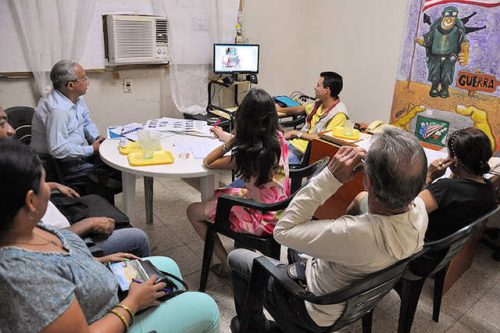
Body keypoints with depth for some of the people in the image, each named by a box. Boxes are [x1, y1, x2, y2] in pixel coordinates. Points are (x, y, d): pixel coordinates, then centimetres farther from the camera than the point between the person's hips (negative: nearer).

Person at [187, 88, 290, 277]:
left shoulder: (247, 154, -28)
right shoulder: (279, 138, -8)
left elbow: (207, 163, -12)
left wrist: (231, 141, -13)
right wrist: (233, 140, 7)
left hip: (263, 220, -7)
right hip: (280, 210, 8)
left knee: (193, 212, 6)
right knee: (218, 195, 27)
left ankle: (227, 264, 14)